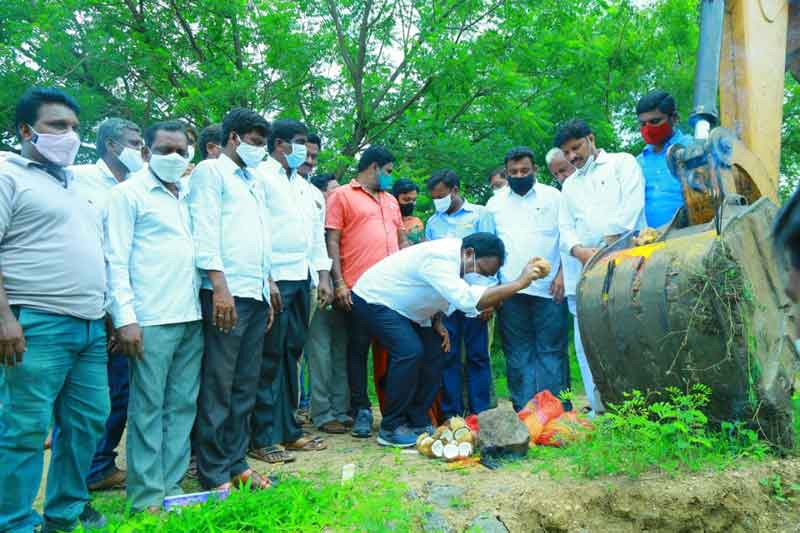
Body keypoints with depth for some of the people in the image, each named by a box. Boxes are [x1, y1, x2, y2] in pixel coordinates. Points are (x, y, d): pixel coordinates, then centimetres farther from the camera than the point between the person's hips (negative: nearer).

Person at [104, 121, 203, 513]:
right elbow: (116, 260, -5)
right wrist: (125, 318, -13)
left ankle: (171, 485, 19)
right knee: (148, 407, 0)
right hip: (151, 319, -6)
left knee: (183, 405, 9)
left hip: (191, 317, 6)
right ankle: (147, 494, 10)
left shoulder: (189, 196, 17)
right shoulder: (129, 193, 1)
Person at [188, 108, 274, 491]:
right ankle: (214, 475, 7)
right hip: (226, 293, -8)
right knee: (218, 388, -2)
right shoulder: (210, 172, 1)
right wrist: (219, 286, -18)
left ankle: (236, 463, 21)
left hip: (256, 294, 8)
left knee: (245, 387, 11)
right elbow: (204, 230, -10)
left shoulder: (255, 182, 24)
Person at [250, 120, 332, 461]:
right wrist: (265, 279, -19)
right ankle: (262, 438, 5)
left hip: (302, 279, 7)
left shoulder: (302, 184, 21)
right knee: (270, 356, -4)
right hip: (275, 278, -7)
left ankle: (288, 429, 20)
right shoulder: (260, 176, -4)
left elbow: (316, 231, 21)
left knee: (292, 355, 11)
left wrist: (323, 276, 14)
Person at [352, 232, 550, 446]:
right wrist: (519, 283, -44)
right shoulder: (439, 258, -34)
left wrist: (437, 321, -14)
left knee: (434, 354, 2)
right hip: (373, 300, -10)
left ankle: (416, 422, 11)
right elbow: (467, 301, -45)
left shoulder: (459, 258, -3)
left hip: (402, 307, 10)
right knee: (410, 351, -26)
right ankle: (391, 429, -13)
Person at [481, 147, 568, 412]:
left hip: (548, 289, -2)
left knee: (551, 351, -2)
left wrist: (562, 274, -7)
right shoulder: (495, 203, 14)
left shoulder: (553, 197, 7)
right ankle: (523, 411, 10)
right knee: (518, 354, 5)